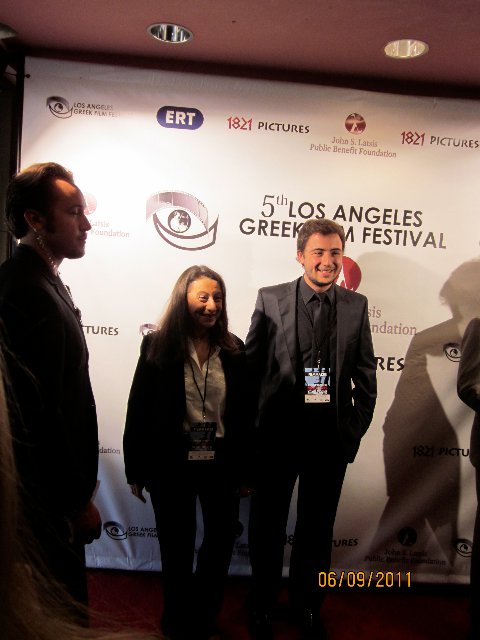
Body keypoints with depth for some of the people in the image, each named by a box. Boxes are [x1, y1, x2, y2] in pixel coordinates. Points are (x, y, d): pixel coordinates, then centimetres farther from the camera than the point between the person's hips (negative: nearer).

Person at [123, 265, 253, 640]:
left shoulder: (233, 350, -1)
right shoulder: (159, 346, -8)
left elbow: (244, 413, 2)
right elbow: (139, 410, -6)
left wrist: (245, 470, 3)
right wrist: (136, 470, -5)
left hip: (221, 465, 2)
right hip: (171, 466, -2)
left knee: (221, 543, 14)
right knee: (177, 548, 15)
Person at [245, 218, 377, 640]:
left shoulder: (356, 305, 1)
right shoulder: (270, 300, -5)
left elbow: (365, 375, 6)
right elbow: (250, 366, -3)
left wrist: (357, 427, 2)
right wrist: (252, 425, -4)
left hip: (332, 435, 2)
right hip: (278, 431, -1)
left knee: (317, 527, 17)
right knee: (267, 525, 15)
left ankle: (307, 606, 40)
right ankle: (262, 606, 38)